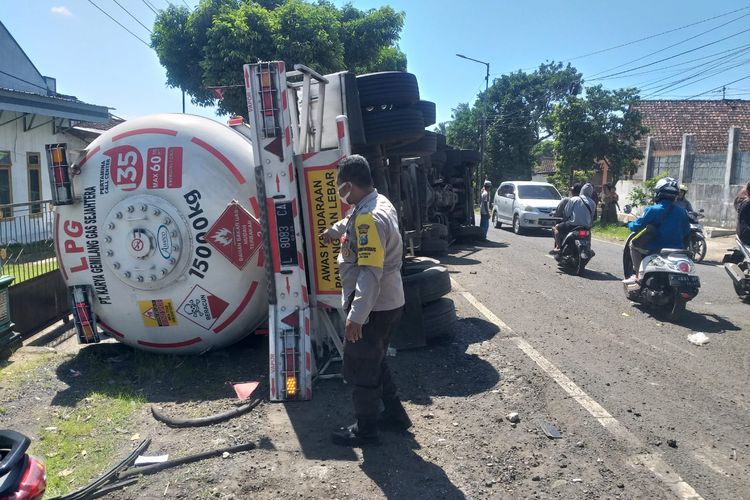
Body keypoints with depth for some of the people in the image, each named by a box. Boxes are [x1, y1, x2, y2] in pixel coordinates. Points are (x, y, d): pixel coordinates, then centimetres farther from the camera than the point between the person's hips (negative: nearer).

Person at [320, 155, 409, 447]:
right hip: (388, 303, 10)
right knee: (374, 362, 25)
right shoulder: (379, 203, 7)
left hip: (372, 309, -10)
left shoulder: (369, 218, -25)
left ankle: (365, 430, 23)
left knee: (360, 370, 7)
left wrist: (356, 317, -32)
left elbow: (370, 273, -31)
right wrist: (334, 231, 48)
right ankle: (395, 414, 38)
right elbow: (352, 220, 31)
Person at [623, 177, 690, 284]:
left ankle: (637, 275, 9)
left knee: (633, 244, 17)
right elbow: (686, 232, 12)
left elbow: (637, 227, -8)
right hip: (677, 250, 5)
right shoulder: (682, 212, 4)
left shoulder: (653, 210, -12)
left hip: (656, 250, -5)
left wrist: (630, 224, 14)